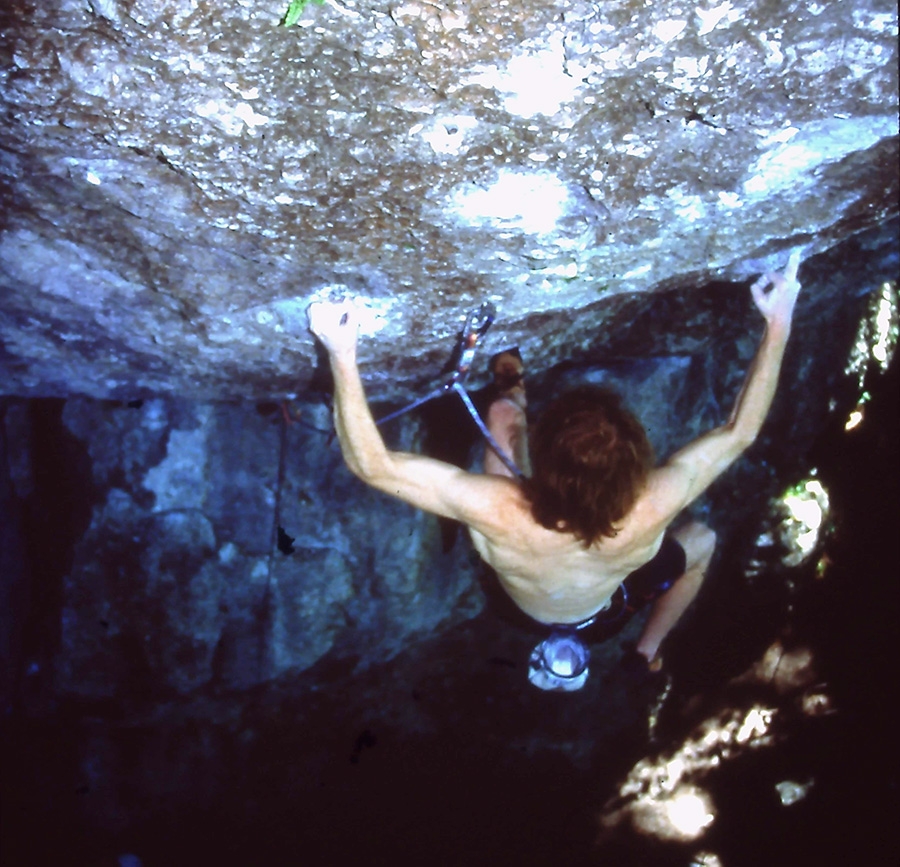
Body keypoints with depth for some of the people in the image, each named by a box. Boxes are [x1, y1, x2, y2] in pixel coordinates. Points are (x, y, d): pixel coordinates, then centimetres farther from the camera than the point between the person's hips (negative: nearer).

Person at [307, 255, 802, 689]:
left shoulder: (498, 512, -50)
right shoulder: (649, 511, -46)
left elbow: (372, 465, -46)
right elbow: (740, 431, -31)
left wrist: (342, 354, -49)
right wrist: (778, 325, -27)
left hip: (520, 602, 1)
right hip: (604, 607, 0)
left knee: (502, 411, 8)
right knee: (701, 539, 27)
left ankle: (516, 393, 46)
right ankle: (649, 649, 45)